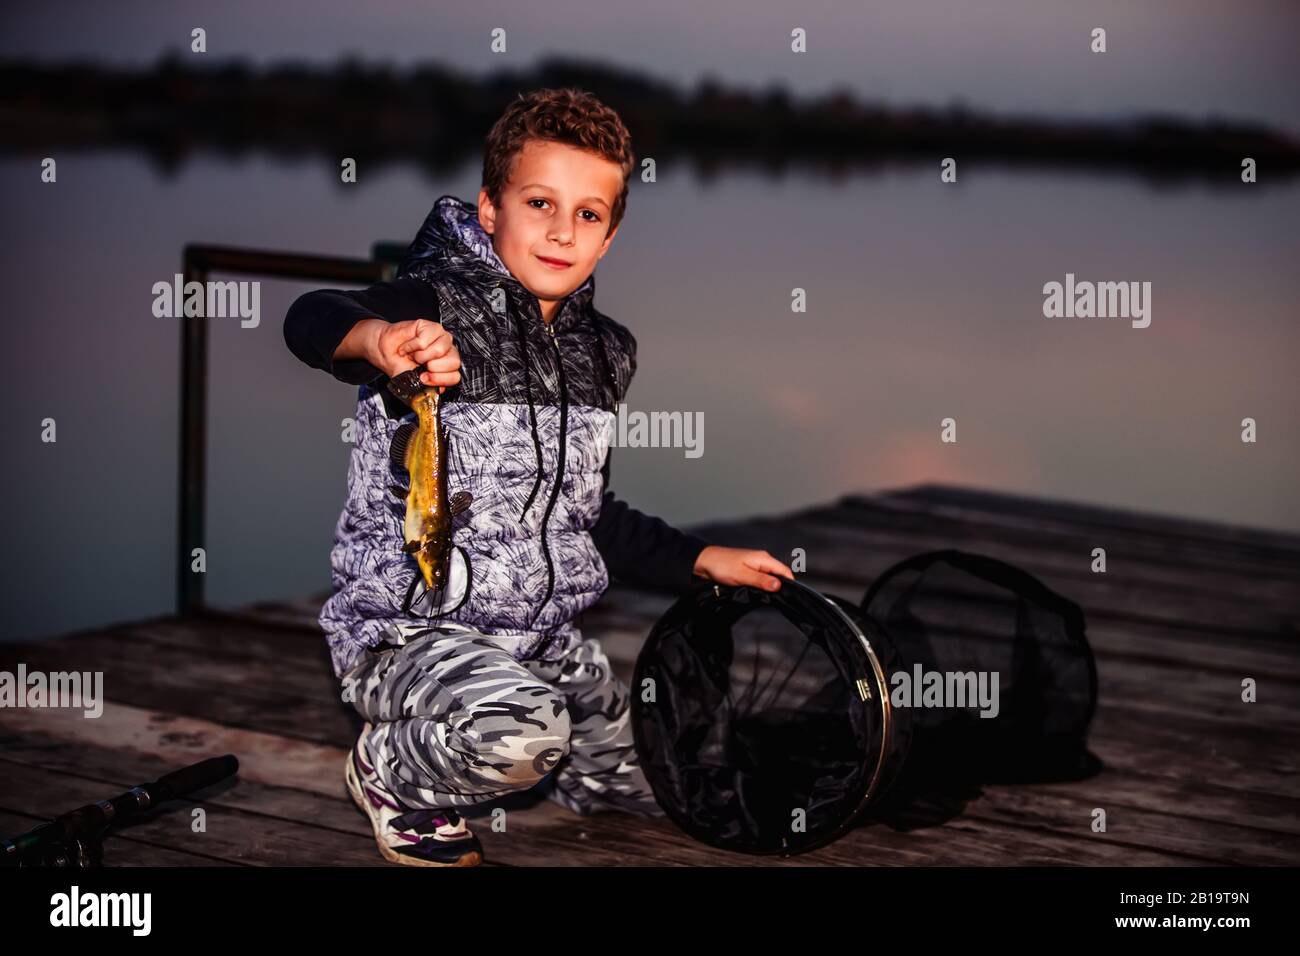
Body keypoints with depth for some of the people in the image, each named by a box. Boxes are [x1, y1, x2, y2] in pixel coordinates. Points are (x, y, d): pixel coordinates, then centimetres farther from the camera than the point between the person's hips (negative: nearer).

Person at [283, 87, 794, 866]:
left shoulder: (602, 352, 8)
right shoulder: (444, 311, -15)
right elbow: (310, 319, -37)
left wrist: (703, 560, 16)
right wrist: (380, 338, -59)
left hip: (546, 634, 8)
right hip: (411, 625, -8)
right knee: (522, 732, -37)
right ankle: (393, 774, -3)